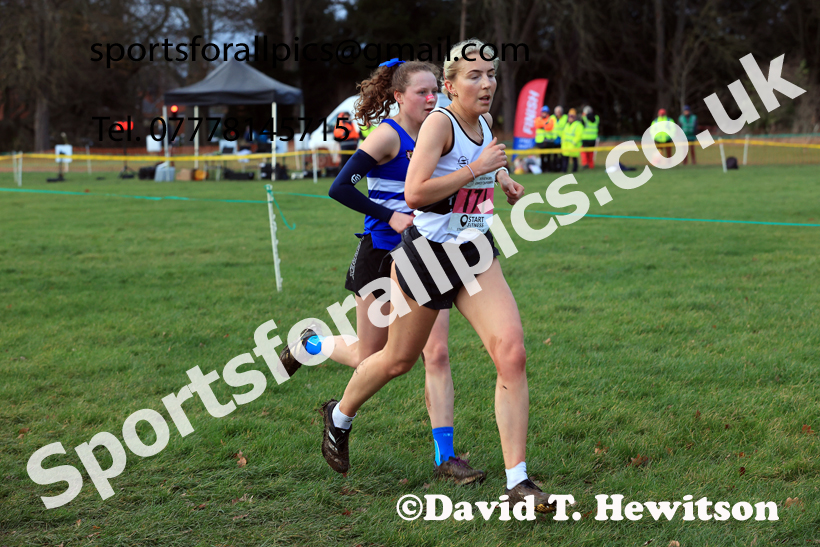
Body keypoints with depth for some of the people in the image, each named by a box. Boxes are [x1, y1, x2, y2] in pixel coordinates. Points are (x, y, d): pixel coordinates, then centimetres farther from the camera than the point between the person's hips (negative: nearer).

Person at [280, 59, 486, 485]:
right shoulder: (388, 135, -13)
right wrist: (389, 217, -22)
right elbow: (340, 187, -18)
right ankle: (309, 343, 40)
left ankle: (445, 457, -3)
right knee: (370, 359, 9)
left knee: (437, 354, -6)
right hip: (381, 257, -5)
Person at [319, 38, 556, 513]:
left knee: (512, 353, -13)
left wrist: (502, 177, 15)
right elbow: (414, 192, -28)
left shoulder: (485, 122, 7)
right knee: (399, 360, 12)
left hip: (475, 254, 6)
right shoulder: (440, 122, -16)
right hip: (427, 255, -6)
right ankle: (340, 417, 44)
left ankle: (518, 482, -9)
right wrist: (477, 167, -25)